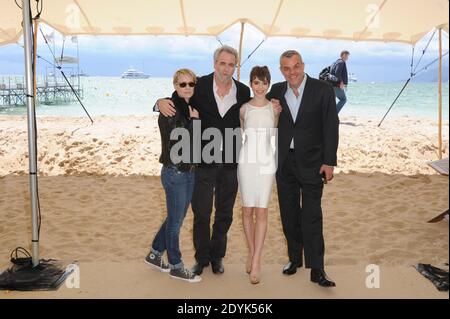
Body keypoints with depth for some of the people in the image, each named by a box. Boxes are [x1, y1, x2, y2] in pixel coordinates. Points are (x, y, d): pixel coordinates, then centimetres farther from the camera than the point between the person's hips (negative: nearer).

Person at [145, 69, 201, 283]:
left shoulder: (191, 108, 8)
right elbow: (177, 142, -21)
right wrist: (193, 120, -17)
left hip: (190, 171, 7)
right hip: (174, 172, -7)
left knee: (176, 217, 17)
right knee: (175, 220, 5)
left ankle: (155, 254, 34)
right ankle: (176, 266, 20)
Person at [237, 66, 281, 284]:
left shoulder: (275, 108, 1)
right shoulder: (244, 109, 3)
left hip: (266, 163, -1)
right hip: (246, 162, 1)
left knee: (261, 211, -4)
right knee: (247, 210, 6)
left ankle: (256, 261, 0)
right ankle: (251, 253, 22)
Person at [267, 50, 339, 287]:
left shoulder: (323, 90, -5)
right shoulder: (276, 91, 5)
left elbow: (331, 127, -6)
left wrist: (329, 162, -10)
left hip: (311, 163, -4)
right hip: (284, 162, 4)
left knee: (311, 217, -5)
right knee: (289, 215, 11)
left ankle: (316, 269, 2)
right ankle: (295, 258, 27)